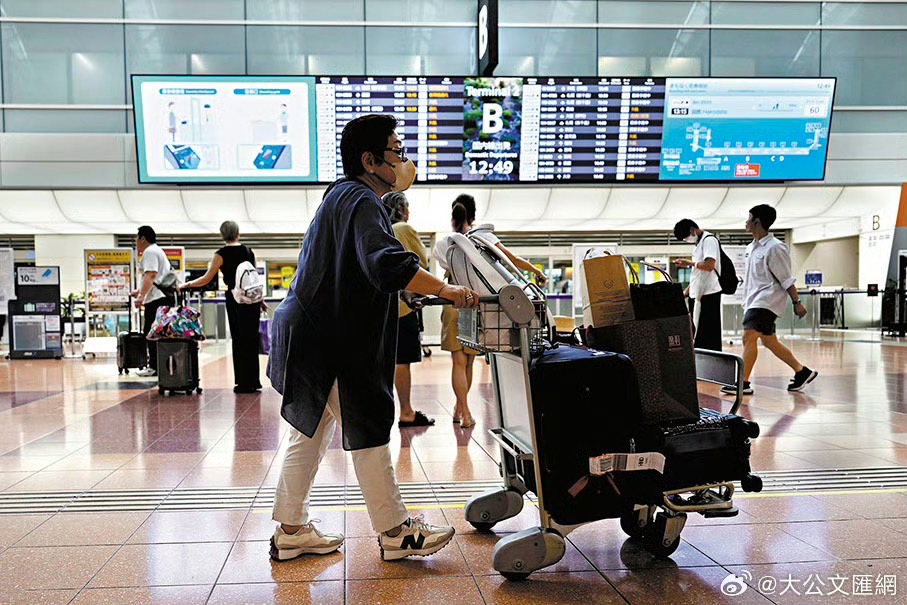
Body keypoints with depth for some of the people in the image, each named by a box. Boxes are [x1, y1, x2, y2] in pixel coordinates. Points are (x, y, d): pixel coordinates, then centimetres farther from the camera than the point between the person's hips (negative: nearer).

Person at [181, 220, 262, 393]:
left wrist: (186, 285, 8)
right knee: (251, 339, 10)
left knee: (239, 340, 3)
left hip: (235, 299, -4)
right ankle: (254, 381, 15)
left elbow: (207, 279, -6)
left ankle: (244, 382, 6)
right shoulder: (248, 251, 8)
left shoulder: (221, 254, -5)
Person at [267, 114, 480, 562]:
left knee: (309, 434, 15)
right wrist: (446, 290, -32)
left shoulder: (343, 195, 16)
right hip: (329, 341, -11)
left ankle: (290, 530, 25)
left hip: (313, 336, 11)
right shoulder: (362, 202, -17)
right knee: (368, 432, -1)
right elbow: (387, 265, -34)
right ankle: (394, 532, 11)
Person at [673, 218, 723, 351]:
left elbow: (710, 265, -22)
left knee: (709, 336, -7)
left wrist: (689, 263, -11)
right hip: (697, 293, 10)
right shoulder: (699, 243, 20)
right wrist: (687, 291, 20)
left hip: (708, 293, -10)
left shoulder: (709, 240, -9)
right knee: (696, 334, 9)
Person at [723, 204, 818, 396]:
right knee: (769, 341, 14)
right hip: (755, 301, 9)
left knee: (748, 337, -18)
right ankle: (802, 372, 26)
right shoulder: (751, 248, 13)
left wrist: (797, 302, -10)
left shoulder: (775, 248, -13)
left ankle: (743, 383, -17)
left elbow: (786, 279, -12)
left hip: (766, 301, -9)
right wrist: (746, 301, 23)